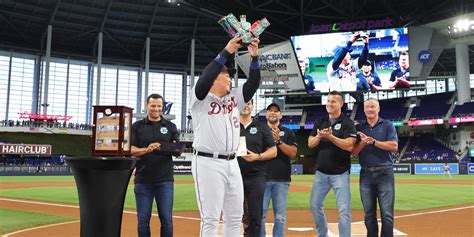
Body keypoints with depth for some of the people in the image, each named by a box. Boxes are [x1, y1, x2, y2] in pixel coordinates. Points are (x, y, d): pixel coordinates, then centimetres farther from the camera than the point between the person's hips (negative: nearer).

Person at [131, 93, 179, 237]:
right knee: (143, 219, 5)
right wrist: (147, 149, -19)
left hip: (165, 180, 0)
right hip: (143, 179, 0)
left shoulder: (170, 126, 10)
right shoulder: (137, 126, 8)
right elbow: (131, 150, 0)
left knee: (166, 218, 1)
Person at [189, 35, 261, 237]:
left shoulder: (234, 99, 16)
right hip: (208, 163, -7)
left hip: (232, 164, 7)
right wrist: (226, 52, -22)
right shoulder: (201, 99, -2)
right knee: (211, 219, -4)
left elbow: (253, 83, 8)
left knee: (235, 216, 11)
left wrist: (254, 57, -7)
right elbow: (204, 78, -20)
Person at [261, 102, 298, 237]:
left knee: (280, 215, 2)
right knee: (260, 213, -3)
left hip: (281, 180, 1)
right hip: (262, 177, 0)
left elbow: (293, 153, 1)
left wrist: (279, 141, -11)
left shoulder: (288, 133, 12)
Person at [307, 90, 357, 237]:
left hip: (340, 173, -5)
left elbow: (349, 146, -18)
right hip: (321, 172, 5)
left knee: (344, 210, -6)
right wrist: (319, 136, -15)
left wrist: (330, 137, -25)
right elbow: (310, 144, 5)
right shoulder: (320, 122, 10)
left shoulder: (347, 123, -5)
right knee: (315, 205, 11)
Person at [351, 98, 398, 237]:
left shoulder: (387, 125, 5)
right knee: (369, 214, 7)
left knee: (387, 213, -4)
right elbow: (353, 151, 4)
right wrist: (363, 143, -15)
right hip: (366, 174, 2)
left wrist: (373, 141, -14)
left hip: (385, 173, -2)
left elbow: (394, 146, -9)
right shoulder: (359, 128, 11)